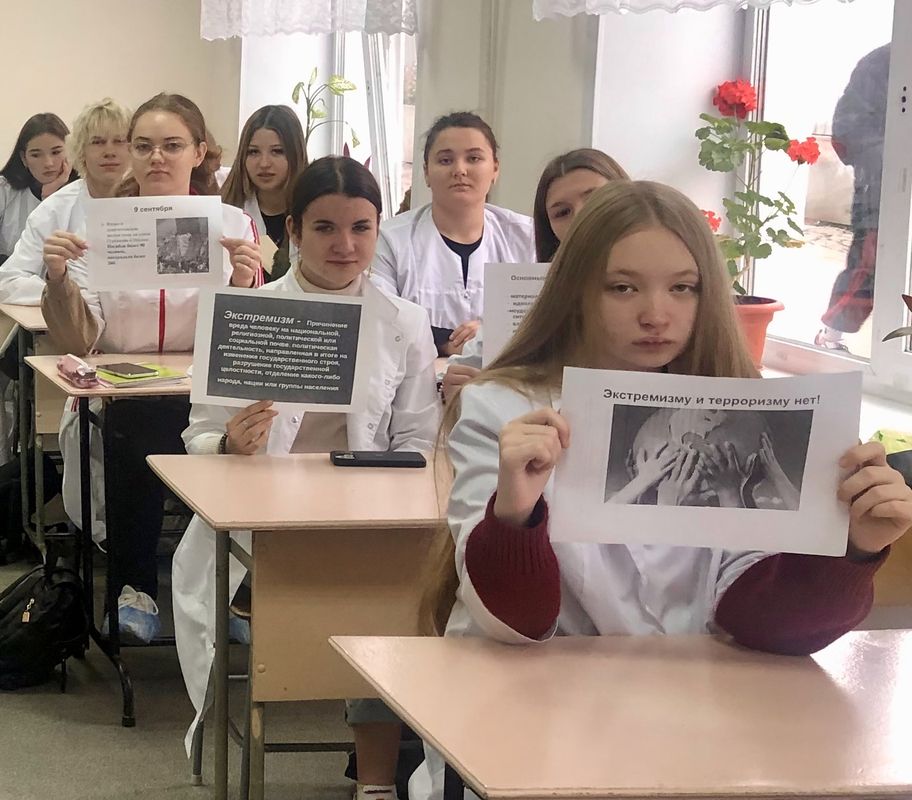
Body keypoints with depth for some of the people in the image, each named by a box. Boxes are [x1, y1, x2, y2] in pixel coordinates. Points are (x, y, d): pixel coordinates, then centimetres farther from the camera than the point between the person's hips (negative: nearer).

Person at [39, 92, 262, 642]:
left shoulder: (233, 225, 4)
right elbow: (79, 343, -1)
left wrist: (243, 285, -21)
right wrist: (58, 279, -19)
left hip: (205, 399, 0)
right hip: (117, 400, 0)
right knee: (137, 436, -33)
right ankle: (136, 587, -15)